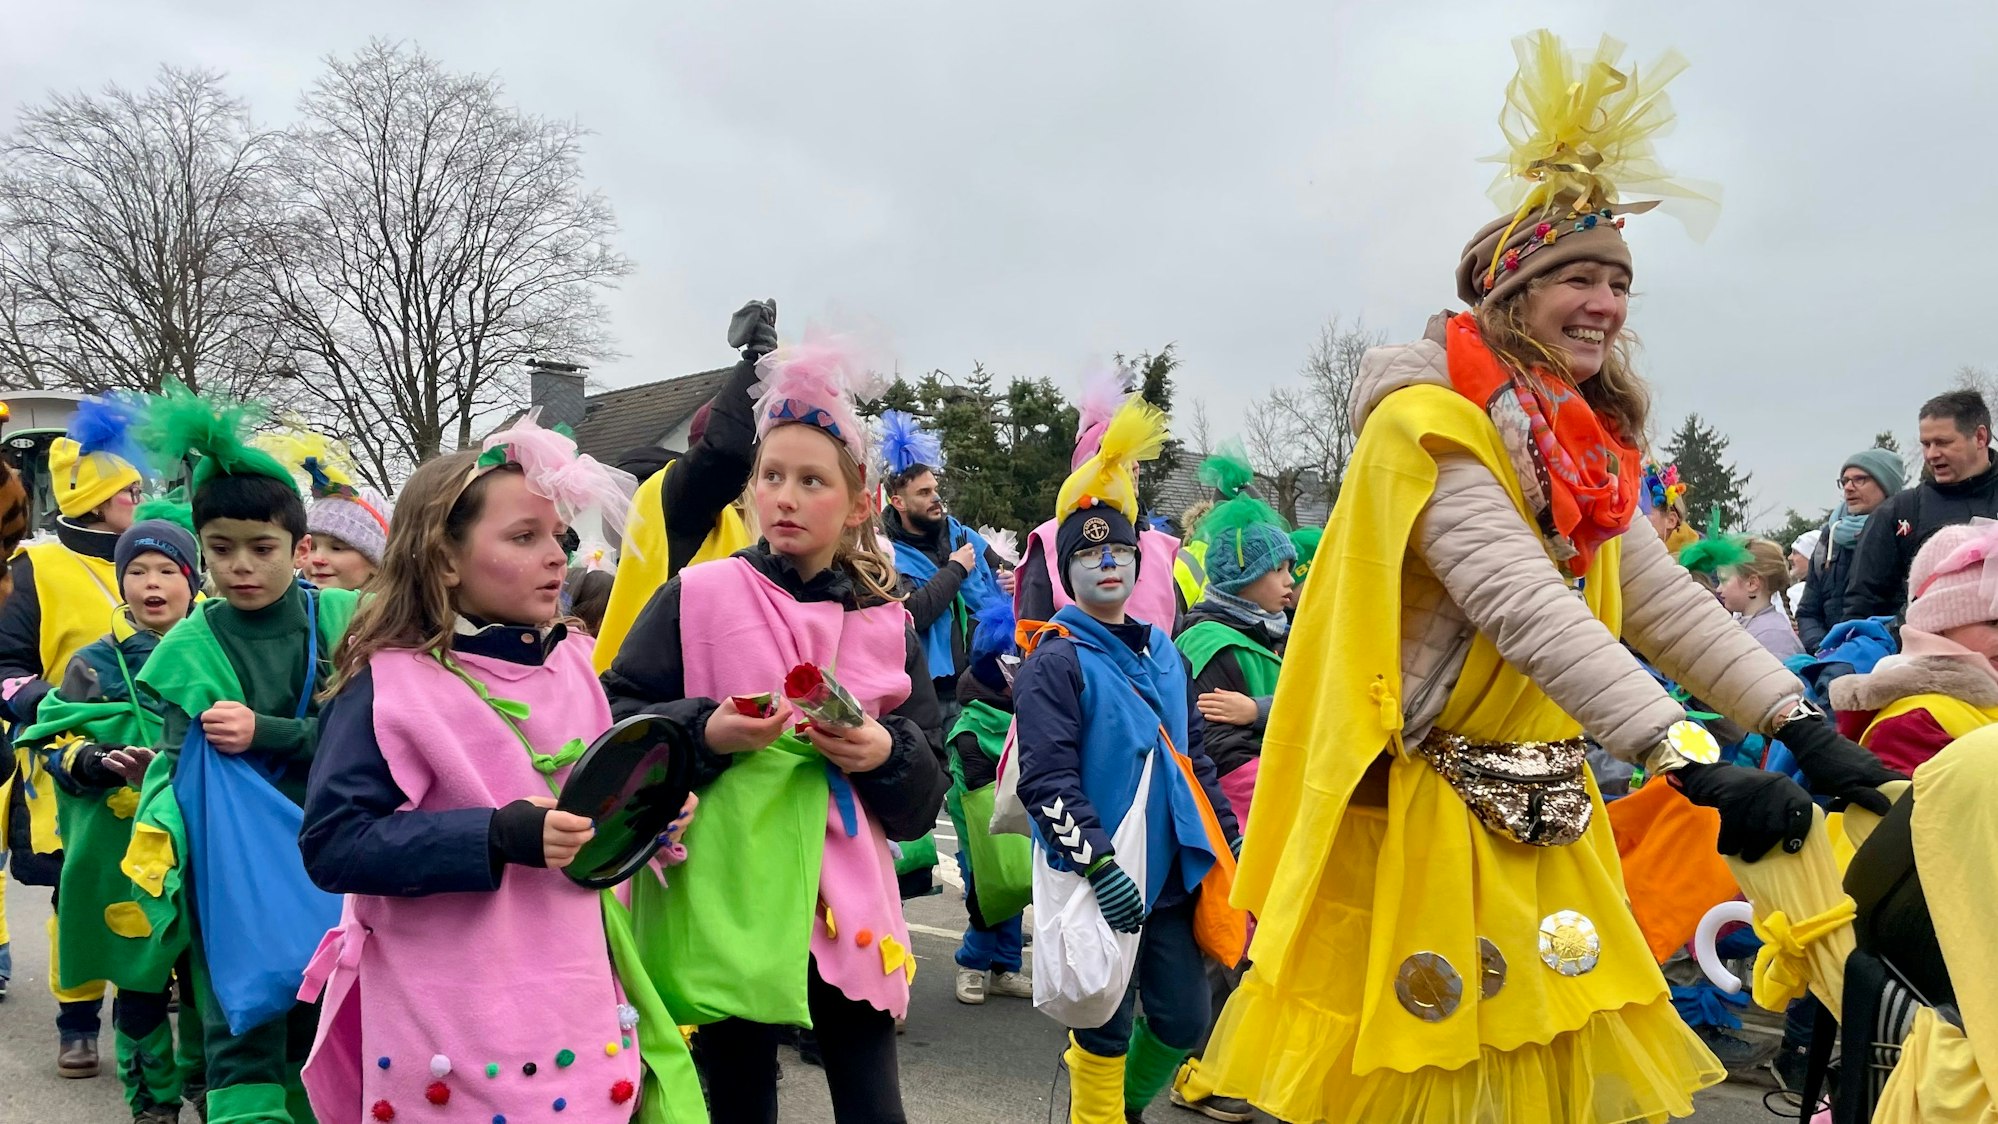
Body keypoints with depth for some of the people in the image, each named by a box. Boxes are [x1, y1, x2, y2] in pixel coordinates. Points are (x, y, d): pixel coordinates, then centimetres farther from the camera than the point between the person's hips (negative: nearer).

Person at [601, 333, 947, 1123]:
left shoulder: (887, 625, 6)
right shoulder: (699, 596, -2)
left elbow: (923, 801, 7)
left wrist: (887, 755, -13)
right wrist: (705, 734, -18)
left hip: (847, 909, 2)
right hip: (723, 908, -2)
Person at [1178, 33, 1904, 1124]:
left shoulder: (1586, 448, 10)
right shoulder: (1430, 419, -17)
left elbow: (1664, 600, 6)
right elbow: (1522, 605, -28)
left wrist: (1807, 729, -4)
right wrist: (1689, 759, -33)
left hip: (1539, 807, 8)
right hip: (1418, 807, -8)